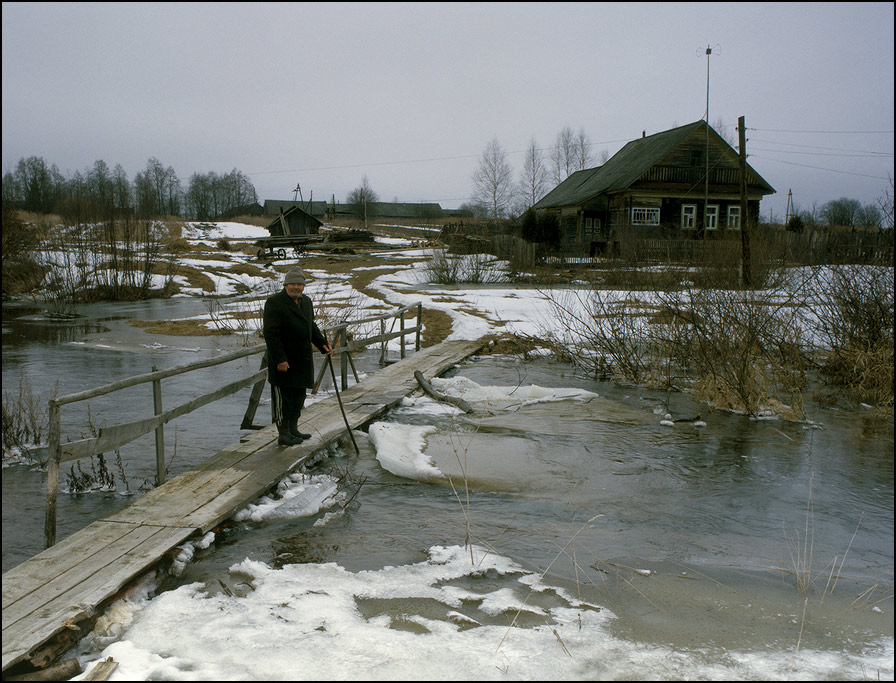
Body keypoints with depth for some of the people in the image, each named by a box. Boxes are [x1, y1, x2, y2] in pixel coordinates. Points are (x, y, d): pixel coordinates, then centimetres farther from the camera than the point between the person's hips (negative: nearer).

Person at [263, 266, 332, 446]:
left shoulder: (306, 302, 13)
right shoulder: (274, 302, -13)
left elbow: (312, 326, 24)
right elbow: (271, 334, -17)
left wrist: (322, 344, 9)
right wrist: (280, 359, -21)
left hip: (303, 360, 8)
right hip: (284, 360, -8)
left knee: (299, 396, 15)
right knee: (283, 398, 0)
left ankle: (293, 430, 27)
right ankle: (283, 435, 8)